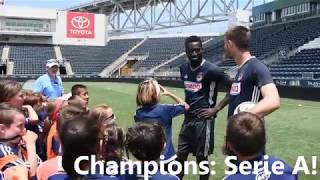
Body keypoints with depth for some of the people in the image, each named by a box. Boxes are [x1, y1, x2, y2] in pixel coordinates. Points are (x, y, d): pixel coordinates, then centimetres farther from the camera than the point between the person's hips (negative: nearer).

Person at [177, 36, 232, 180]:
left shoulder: (211, 69, -14)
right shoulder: (184, 68, 7)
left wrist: (216, 109, -14)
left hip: (203, 119, -6)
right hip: (188, 118, 6)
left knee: (201, 158, 4)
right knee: (180, 156, 12)